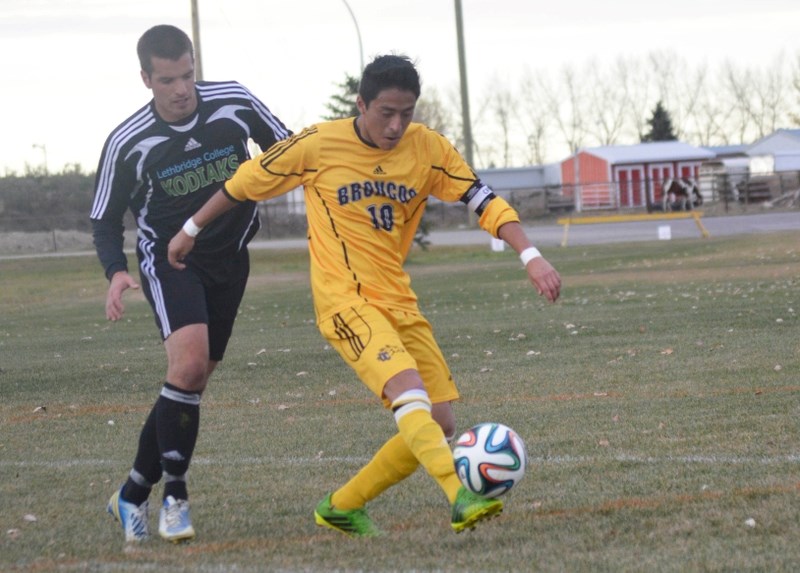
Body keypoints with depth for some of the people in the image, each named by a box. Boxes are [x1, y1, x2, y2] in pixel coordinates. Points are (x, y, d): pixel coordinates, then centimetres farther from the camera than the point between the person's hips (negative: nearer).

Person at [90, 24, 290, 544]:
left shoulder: (235, 103, -11)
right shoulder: (128, 144, -15)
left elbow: (286, 150, 7)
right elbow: (106, 219, -4)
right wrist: (117, 271, -22)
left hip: (229, 259, 4)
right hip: (169, 259, -3)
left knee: (192, 382, 6)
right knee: (189, 363, -26)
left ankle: (134, 495, 21)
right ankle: (175, 494, -15)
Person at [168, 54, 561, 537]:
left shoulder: (428, 149, 1)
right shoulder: (319, 145, -8)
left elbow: (485, 202, -1)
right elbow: (246, 182, 5)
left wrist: (531, 257, -16)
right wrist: (192, 230, 14)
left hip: (399, 302, 6)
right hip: (345, 300, -6)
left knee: (440, 425, 1)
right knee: (408, 387, -29)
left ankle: (341, 508, 16)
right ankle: (461, 500, -41)